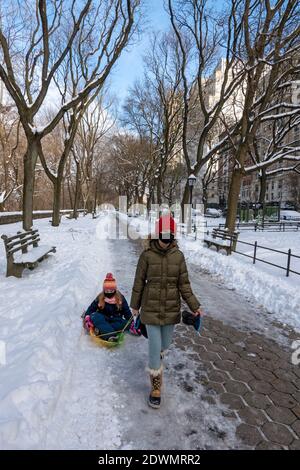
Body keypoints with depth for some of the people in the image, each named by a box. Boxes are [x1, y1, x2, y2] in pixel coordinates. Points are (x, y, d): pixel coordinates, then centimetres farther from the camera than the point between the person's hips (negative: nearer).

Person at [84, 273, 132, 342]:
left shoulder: (120, 298, 0)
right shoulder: (100, 298, 0)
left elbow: (127, 311, 2)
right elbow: (91, 308, 0)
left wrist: (131, 321, -9)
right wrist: (87, 317, -16)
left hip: (116, 320, 0)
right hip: (103, 320, 0)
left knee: (126, 324, -29)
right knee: (94, 316, -30)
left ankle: (101, 330, -41)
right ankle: (110, 335, -47)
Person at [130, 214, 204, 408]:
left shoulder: (178, 256, -6)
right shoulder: (147, 255, -12)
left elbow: (184, 284, 0)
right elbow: (139, 282, -2)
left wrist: (194, 305, -6)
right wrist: (135, 305, 6)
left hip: (171, 309, 3)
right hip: (151, 309, -2)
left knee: (165, 344, 19)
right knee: (155, 348, 2)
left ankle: (156, 360, 54)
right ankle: (156, 387, 23)